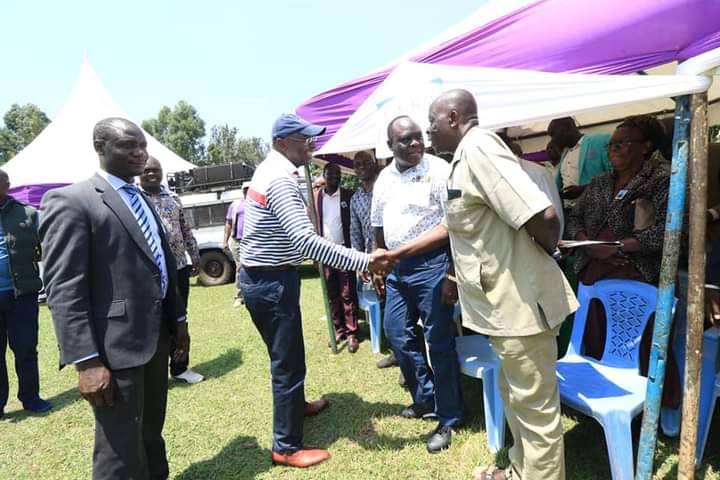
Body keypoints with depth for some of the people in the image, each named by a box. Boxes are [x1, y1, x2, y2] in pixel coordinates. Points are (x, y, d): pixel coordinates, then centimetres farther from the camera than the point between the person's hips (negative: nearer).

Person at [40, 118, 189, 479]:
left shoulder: (144, 200, 15)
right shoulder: (70, 201, -10)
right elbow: (64, 289, -17)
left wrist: (178, 319, 17)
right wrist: (86, 361, -21)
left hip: (156, 338, 8)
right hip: (115, 347, -7)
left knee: (151, 437, 22)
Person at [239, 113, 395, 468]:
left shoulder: (268, 170, 10)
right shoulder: (280, 180, -23)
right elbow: (305, 240, -34)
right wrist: (364, 262, -35)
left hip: (261, 277, 10)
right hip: (272, 282, -10)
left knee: (286, 353, 26)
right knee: (288, 360, 2)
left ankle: (294, 404, 49)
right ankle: (286, 447, 18)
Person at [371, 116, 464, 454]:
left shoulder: (438, 169, -8)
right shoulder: (384, 179, 11)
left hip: (430, 263, -7)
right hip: (396, 267, 7)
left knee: (439, 341, 1)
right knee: (397, 334, 13)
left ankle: (448, 419, 18)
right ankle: (425, 399, 33)